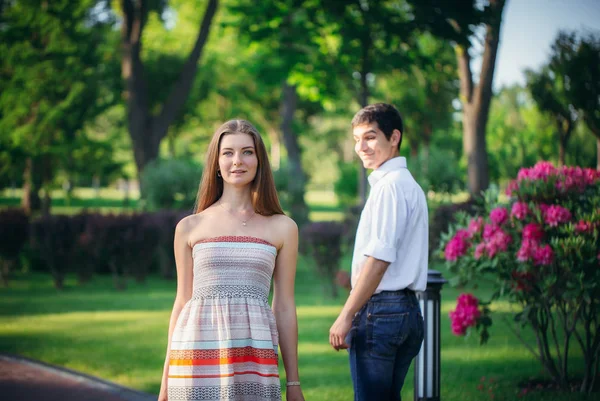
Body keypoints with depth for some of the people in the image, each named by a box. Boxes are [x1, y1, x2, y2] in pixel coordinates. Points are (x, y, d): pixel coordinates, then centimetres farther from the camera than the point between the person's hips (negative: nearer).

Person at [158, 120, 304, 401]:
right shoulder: (189, 228, 8)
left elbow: (284, 307, 9)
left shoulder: (282, 228, 7)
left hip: (253, 355, 0)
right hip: (198, 353, 0)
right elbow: (182, 302, 12)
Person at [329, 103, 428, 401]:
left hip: (380, 309, -10)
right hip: (407, 309, 10)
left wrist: (346, 316, -17)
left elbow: (379, 258, -18)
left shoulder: (390, 186, -11)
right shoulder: (408, 184, 19)